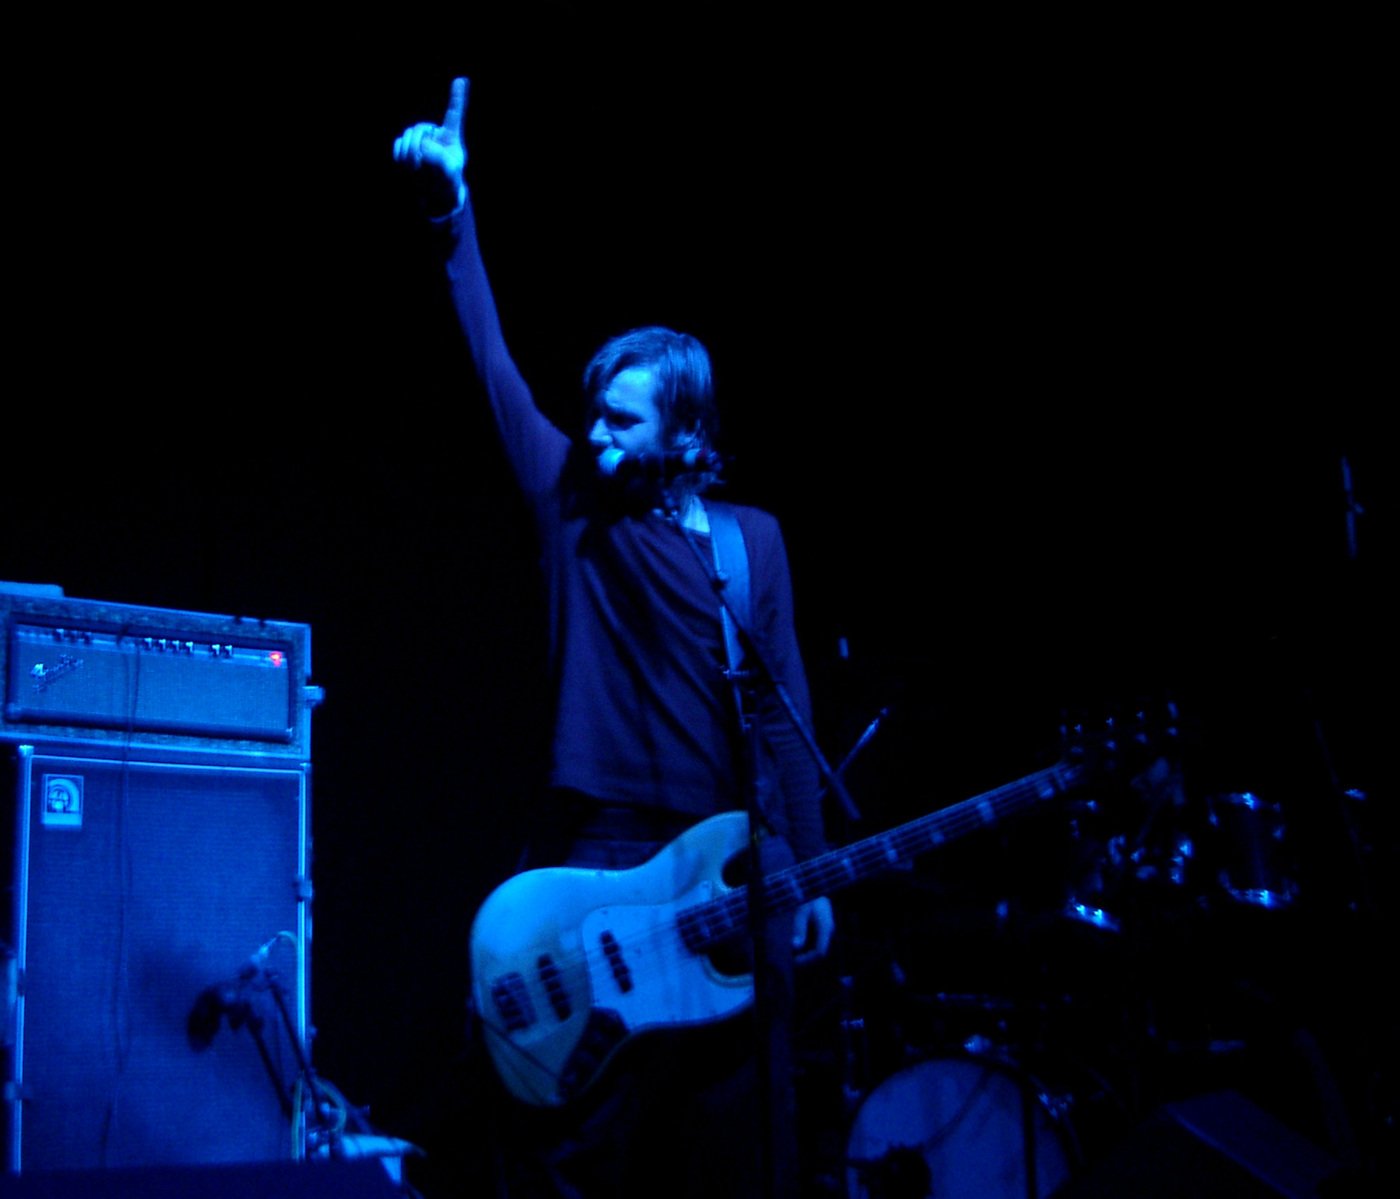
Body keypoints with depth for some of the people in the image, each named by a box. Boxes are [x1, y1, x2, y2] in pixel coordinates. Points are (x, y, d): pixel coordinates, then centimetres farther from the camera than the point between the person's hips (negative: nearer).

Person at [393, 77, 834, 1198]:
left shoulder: (752, 539, 8)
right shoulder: (572, 506, 5)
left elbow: (784, 717, 8)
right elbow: (494, 360, -4)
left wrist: (811, 874, 4)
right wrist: (455, 211, -13)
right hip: (603, 850, -1)